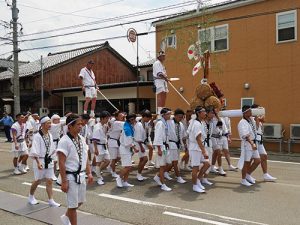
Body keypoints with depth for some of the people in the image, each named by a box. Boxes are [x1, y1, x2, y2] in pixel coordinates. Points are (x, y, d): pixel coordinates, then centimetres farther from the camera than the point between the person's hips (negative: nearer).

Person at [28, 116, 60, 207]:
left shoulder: (50, 135, 4)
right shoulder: (37, 136, -15)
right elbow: (35, 151, -19)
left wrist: (50, 156, 10)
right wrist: (38, 162, -25)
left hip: (48, 161, 5)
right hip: (40, 161, -5)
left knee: (49, 181, 6)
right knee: (38, 181, 8)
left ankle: (51, 200, 11)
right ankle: (31, 197, 32)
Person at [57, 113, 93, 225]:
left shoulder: (82, 139, 5)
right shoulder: (64, 141, -18)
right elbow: (61, 163, -19)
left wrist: (89, 173, 10)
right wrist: (64, 181, -19)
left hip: (81, 175, 8)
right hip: (71, 177, -7)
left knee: (80, 201, 21)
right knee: (73, 205, 5)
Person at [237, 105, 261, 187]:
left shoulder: (251, 120, 9)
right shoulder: (242, 123, -17)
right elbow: (246, 135, -27)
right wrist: (252, 144, -36)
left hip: (253, 144, 8)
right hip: (247, 144, -8)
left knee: (257, 160, 11)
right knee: (247, 163, 2)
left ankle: (248, 175, 30)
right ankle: (243, 180, 17)